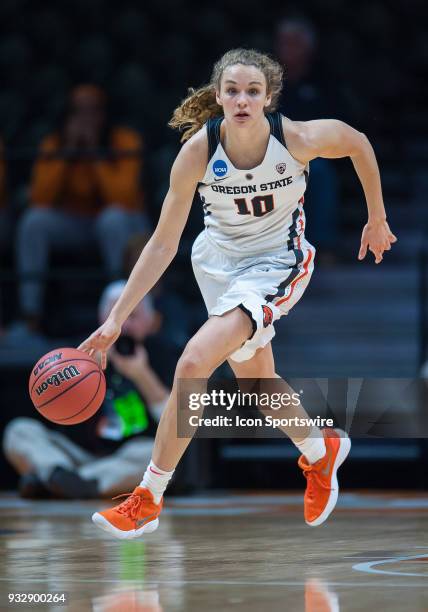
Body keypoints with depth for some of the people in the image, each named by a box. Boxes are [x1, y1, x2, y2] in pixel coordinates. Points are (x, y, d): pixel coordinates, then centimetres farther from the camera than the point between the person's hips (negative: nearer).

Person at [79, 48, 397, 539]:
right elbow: (162, 245, -16)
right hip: (217, 259, 4)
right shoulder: (198, 150, -22)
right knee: (255, 379, 18)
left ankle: (148, 498, -10)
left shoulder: (298, 139, -25)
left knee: (194, 363, -22)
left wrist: (377, 218, 8)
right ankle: (321, 452, 49)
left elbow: (359, 144, -2)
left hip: (276, 264, -4)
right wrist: (116, 319, -21)